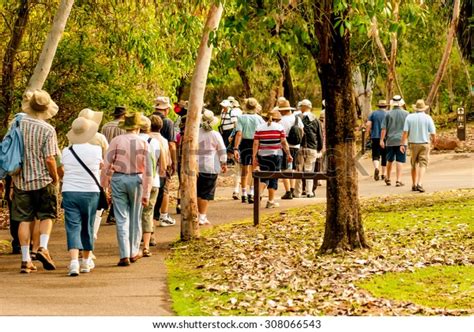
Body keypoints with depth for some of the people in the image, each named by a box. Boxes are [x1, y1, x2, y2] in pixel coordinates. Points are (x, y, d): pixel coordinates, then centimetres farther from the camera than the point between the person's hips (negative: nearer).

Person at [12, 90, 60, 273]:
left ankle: (25, 259, 7)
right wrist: (55, 177, 1)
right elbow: (49, 158, -16)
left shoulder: (17, 124, -1)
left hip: (21, 180, 3)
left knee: (24, 219, 7)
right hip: (43, 179, -3)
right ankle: (43, 248, -7)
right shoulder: (47, 130, -12)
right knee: (46, 216, 13)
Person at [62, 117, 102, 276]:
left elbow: (65, 169, 10)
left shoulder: (66, 152, -2)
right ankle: (86, 261, 26)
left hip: (69, 192, 0)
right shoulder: (96, 150, -5)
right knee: (87, 227, 14)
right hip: (90, 192, 0)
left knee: (73, 227, -3)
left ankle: (74, 261, -20)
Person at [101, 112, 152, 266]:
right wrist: (146, 193, 1)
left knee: (121, 218, 2)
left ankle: (125, 255, -2)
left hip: (118, 179, -1)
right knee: (135, 218, 16)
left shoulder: (116, 141, -4)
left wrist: (104, 186, 4)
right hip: (136, 180, 1)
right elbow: (148, 170, -4)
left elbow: (106, 165, -5)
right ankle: (134, 252, 26)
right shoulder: (143, 143, -2)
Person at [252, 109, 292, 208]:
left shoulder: (259, 128, 5)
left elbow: (256, 143, 0)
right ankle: (271, 201, 7)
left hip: (262, 155, 2)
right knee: (273, 178, 6)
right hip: (275, 155, -2)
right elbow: (284, 142, -6)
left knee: (264, 177, 10)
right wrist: (288, 154, 0)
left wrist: (254, 157, 1)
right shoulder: (280, 127, -1)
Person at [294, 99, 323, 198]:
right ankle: (309, 191, 5)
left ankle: (297, 192, 5)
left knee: (299, 170, 5)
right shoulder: (315, 120, 6)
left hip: (300, 147, -2)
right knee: (309, 170, 9)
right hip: (312, 148, 2)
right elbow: (320, 135, 10)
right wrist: (319, 149, 18)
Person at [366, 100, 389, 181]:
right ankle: (383, 174, 16)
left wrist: (368, 134, 6)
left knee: (376, 155, 0)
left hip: (375, 137, 0)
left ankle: (376, 168, -28)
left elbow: (368, 125, -5)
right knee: (384, 156, 11)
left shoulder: (373, 114, 4)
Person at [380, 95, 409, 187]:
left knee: (390, 160, 14)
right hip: (401, 140, -1)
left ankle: (388, 178, 25)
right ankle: (398, 180, -7)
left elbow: (384, 128, -3)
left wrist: (381, 140, 0)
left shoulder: (388, 114, -1)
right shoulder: (406, 114, -1)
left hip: (390, 140, 1)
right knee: (400, 161, -2)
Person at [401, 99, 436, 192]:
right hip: (424, 143, -2)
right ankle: (420, 184, -21)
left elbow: (405, 132, -7)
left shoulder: (409, 117, -1)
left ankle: (414, 185, 19)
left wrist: (403, 144, -6)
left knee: (414, 164, 16)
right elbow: (433, 133, -5)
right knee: (422, 164, -4)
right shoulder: (427, 118, -5)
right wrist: (434, 139, 15)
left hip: (413, 143, 2)